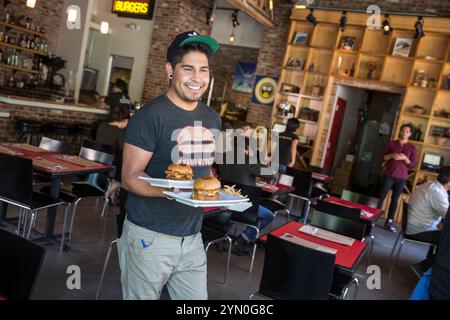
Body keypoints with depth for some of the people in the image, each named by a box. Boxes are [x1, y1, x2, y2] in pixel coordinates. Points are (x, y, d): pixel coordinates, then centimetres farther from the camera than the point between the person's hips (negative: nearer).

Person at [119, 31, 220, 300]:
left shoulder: (212, 119, 9)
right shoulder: (150, 116, -12)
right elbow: (131, 177, -14)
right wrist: (169, 191, -32)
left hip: (193, 238, 6)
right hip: (150, 237, -6)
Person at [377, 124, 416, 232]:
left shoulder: (412, 148, 5)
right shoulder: (391, 144, 4)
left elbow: (413, 165, 2)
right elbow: (382, 157, 3)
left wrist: (405, 158, -16)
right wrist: (391, 155, -15)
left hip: (402, 178, 1)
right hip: (389, 175, -1)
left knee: (395, 199, 3)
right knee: (381, 197, -3)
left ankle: (389, 222, 9)